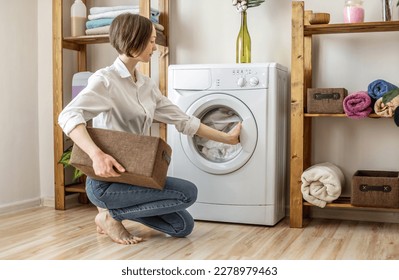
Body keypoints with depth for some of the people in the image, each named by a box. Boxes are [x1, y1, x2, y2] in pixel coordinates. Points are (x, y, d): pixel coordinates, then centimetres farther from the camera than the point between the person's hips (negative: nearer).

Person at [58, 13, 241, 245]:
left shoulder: (147, 85, 10)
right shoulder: (105, 79, -13)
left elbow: (183, 121, 13)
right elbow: (68, 116, -28)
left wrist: (227, 138, 13)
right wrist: (97, 155, -43)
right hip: (106, 181, -8)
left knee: (184, 226, 4)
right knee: (188, 192, -16)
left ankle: (118, 209, 16)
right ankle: (110, 215, -3)